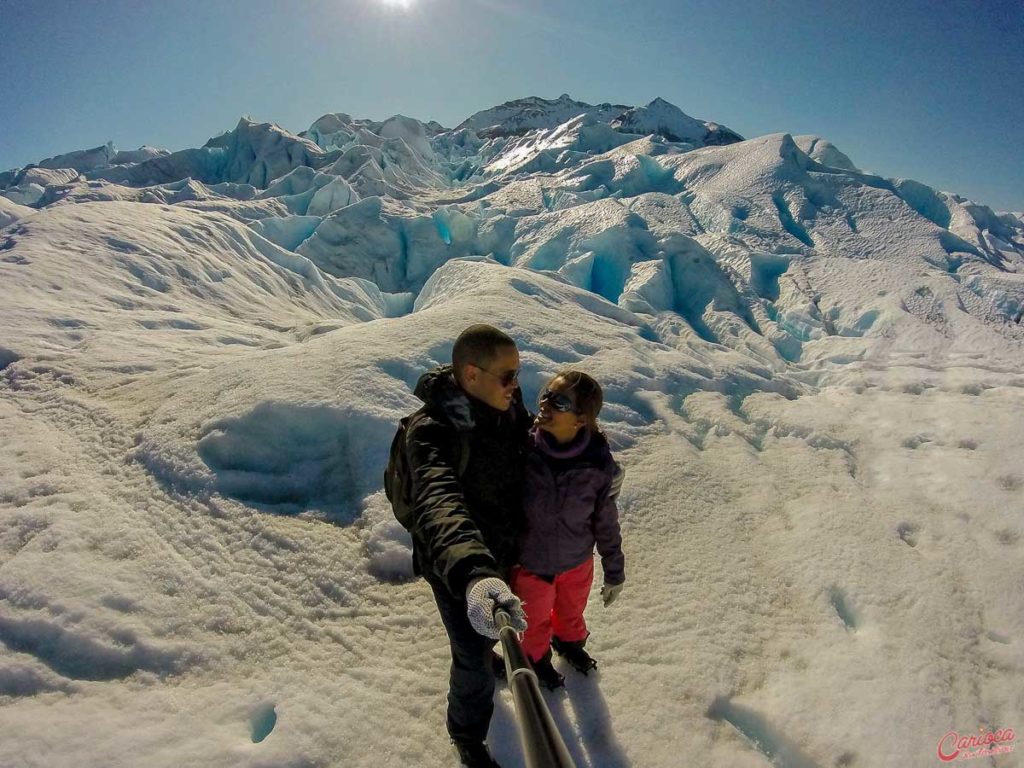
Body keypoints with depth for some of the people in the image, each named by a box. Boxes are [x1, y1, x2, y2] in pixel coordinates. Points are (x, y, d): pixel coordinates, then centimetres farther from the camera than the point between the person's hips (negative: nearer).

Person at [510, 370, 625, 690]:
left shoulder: (599, 466, -25)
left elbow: (606, 523, -10)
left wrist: (615, 573, 0)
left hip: (577, 562, 1)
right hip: (530, 564, -1)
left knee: (572, 609, 32)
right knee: (536, 617, 28)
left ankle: (570, 641, 67)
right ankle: (536, 657, 61)